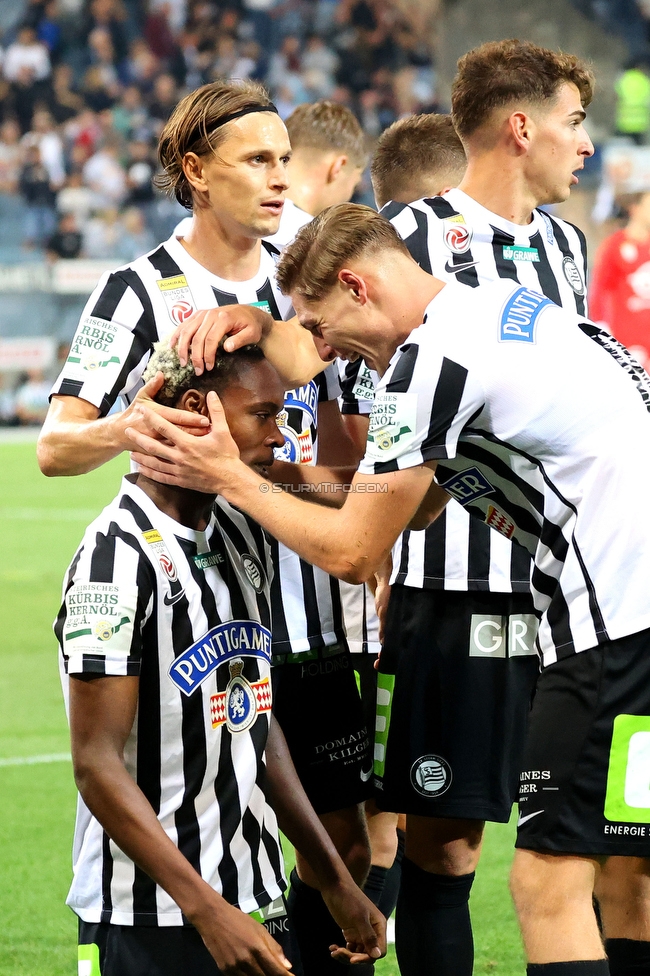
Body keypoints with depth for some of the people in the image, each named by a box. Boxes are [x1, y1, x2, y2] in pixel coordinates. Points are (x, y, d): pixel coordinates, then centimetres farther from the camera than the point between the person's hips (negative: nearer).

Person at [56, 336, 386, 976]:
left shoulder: (243, 539, 11)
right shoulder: (119, 557, -15)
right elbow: (97, 765, -17)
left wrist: (336, 883, 16)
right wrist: (207, 910, -22)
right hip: (147, 922, -8)